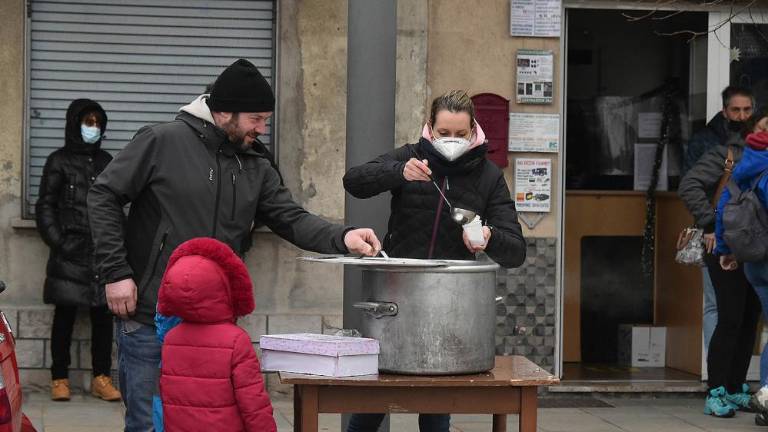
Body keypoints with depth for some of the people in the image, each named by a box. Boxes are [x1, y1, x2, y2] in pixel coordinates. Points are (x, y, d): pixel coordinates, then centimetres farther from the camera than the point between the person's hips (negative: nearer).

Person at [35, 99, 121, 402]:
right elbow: (45, 207, 1)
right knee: (65, 315, 0)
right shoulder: (59, 161, 3)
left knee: (103, 314, 1)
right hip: (70, 253, -3)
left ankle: (101, 378, 5)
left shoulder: (106, 161, 15)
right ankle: (60, 378, 6)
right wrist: (57, 242, -8)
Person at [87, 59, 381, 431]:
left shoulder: (256, 169, 10)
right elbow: (104, 196, -6)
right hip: (147, 319, -5)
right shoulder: (162, 142, -7)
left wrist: (341, 237, -18)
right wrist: (115, 271, -12)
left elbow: (292, 219, 2)